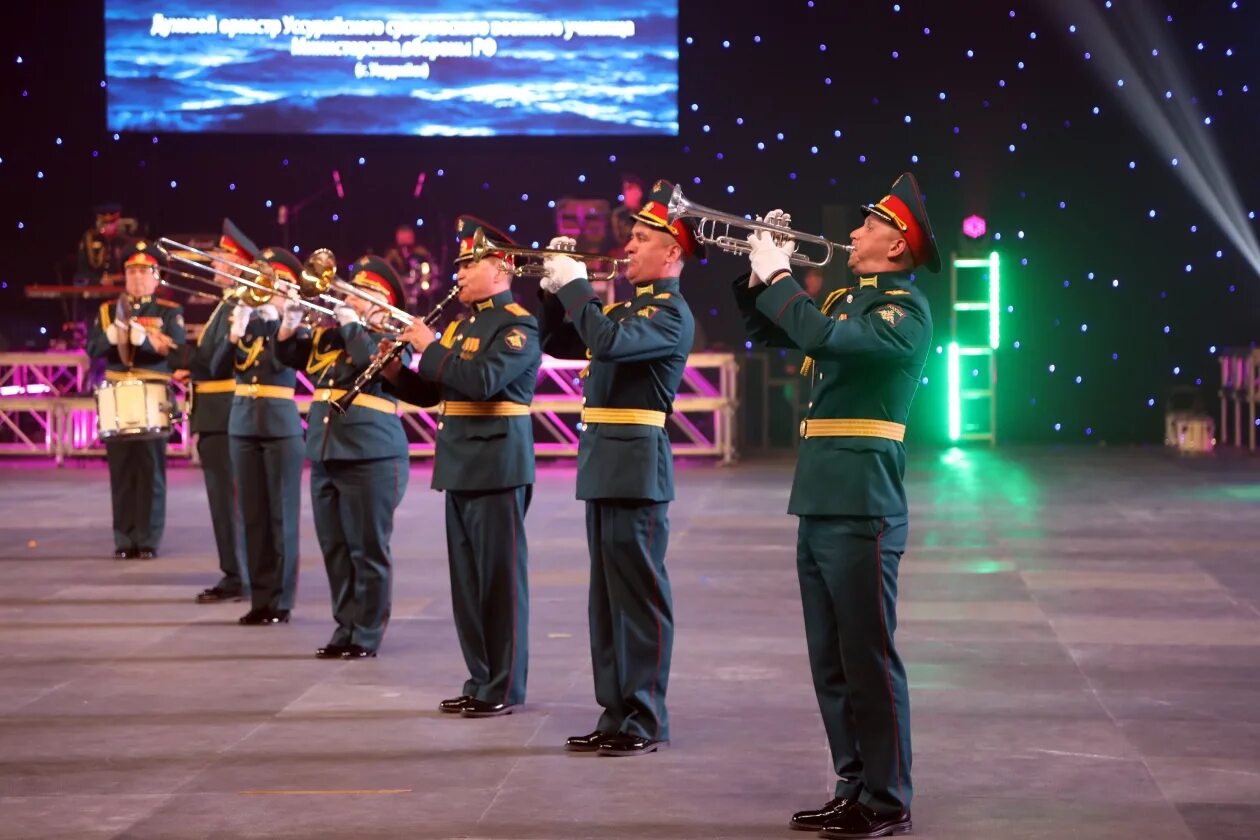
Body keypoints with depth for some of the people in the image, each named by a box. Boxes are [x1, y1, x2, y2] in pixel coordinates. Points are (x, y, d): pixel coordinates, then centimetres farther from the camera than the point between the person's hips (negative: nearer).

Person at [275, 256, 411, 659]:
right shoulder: (327, 331, 15)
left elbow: (373, 363, -23)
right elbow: (288, 354, 15)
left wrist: (353, 324, -11)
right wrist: (290, 324, -2)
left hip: (370, 458, -7)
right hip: (325, 456, 7)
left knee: (368, 550, -2)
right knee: (335, 549, 11)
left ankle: (367, 635, 3)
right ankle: (345, 628, 19)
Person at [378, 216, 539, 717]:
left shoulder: (517, 325, -10)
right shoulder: (461, 323, 17)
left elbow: (483, 380, -25)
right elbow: (428, 392, 19)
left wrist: (428, 348, -17)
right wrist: (394, 372, 1)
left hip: (498, 466, -9)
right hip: (461, 465, 9)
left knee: (500, 577, -3)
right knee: (467, 578, 11)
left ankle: (505, 688, 2)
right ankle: (480, 680, 18)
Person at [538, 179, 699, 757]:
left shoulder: (670, 312, -11)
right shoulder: (626, 305, 18)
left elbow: (608, 341, -27)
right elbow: (560, 343, 23)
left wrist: (575, 286, -16)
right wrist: (555, 291, 8)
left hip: (636, 466, -9)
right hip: (603, 465, 9)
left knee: (640, 596, -5)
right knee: (608, 597, 12)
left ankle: (646, 722, 0)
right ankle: (616, 714, 18)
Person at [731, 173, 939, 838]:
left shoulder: (905, 309, -11)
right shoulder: (850, 298, 16)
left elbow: (821, 335, -28)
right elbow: (770, 332, 27)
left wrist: (777, 276, -14)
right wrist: (757, 271, 11)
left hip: (860, 509, -9)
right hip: (820, 505, 9)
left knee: (869, 660, -5)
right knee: (832, 662, 13)